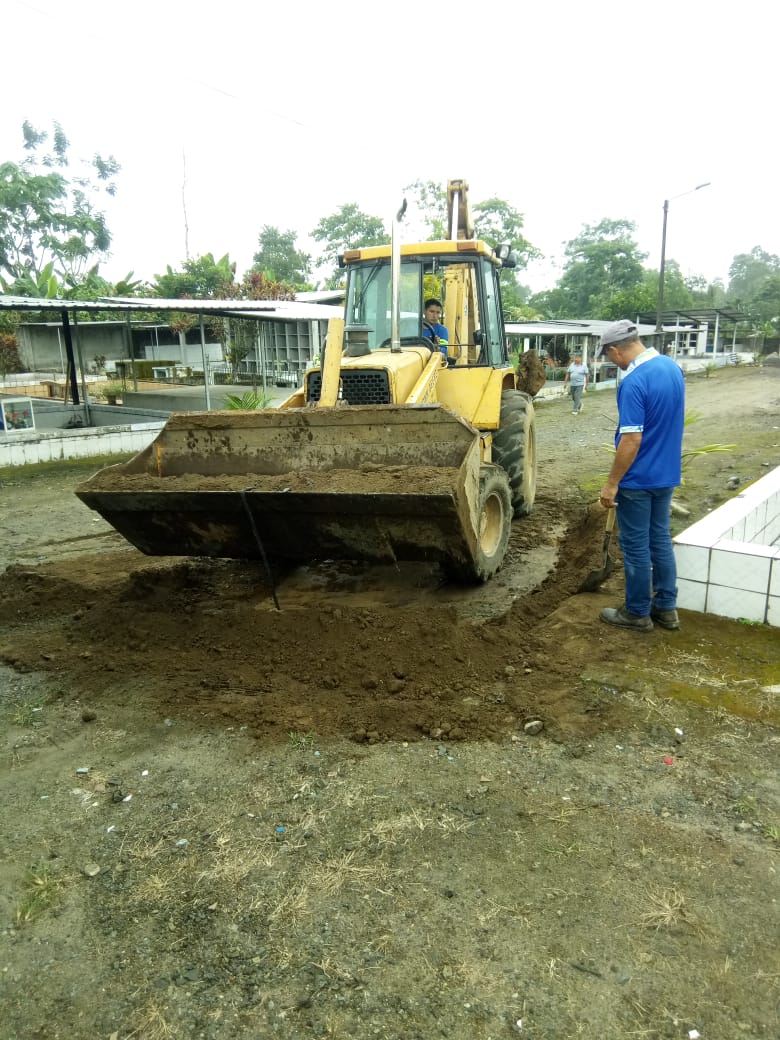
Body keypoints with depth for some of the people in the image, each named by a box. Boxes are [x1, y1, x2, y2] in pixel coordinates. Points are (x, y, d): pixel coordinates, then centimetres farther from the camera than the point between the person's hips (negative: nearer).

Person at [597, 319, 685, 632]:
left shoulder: (633, 382, -23)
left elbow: (631, 440, -25)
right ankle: (666, 607, 27)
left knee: (636, 545, 5)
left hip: (638, 478, -8)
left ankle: (637, 613, 17)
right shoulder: (672, 367, 4)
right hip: (667, 474, 8)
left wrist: (611, 484, -18)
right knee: (660, 539, 17)